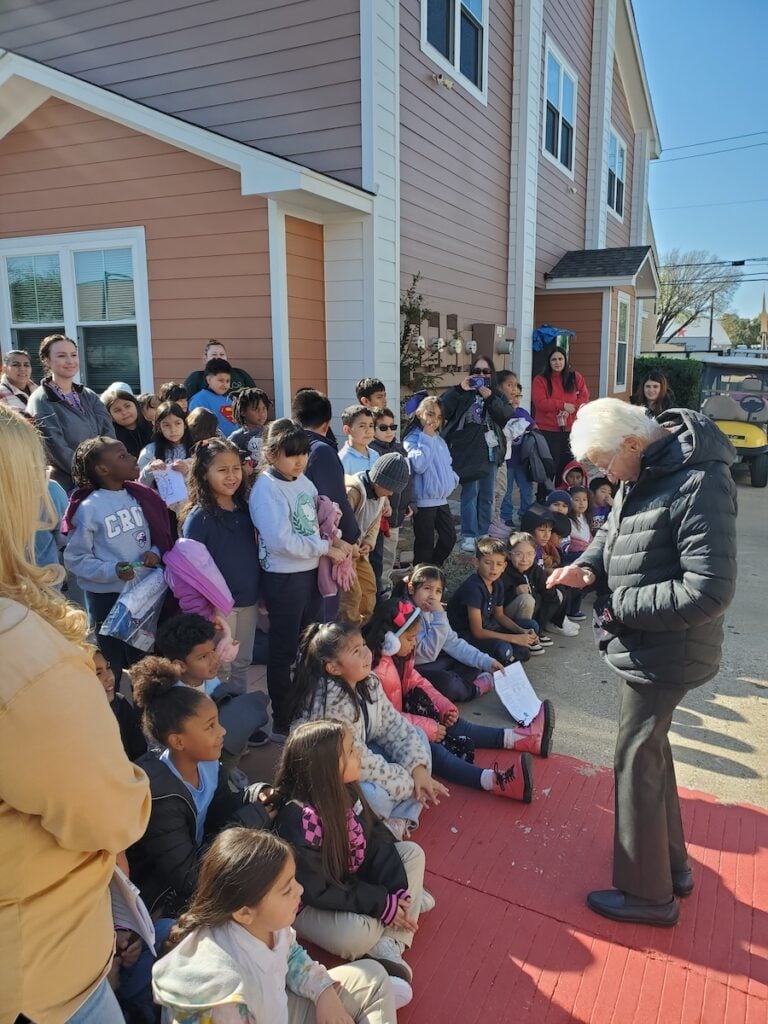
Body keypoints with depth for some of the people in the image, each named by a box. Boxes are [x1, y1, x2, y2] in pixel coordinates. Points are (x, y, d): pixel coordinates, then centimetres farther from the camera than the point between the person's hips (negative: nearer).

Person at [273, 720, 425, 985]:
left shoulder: (344, 790, -11)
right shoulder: (298, 817, -33)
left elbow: (377, 837, -3)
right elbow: (316, 891, -28)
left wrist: (397, 892, -14)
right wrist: (382, 905, -23)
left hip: (348, 879, 8)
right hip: (307, 906, -8)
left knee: (412, 853, 0)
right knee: (360, 931, -35)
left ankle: (389, 948, -10)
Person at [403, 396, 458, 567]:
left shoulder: (439, 439, 12)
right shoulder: (412, 438, -12)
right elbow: (418, 465, -26)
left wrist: (453, 479, 4)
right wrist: (426, 438, -20)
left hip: (441, 498, 8)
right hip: (424, 500, -8)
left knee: (449, 538, 14)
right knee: (425, 544, 2)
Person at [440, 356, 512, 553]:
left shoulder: (497, 395, 13)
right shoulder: (462, 394, 4)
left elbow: (508, 415, -3)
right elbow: (442, 409, -11)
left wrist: (490, 398, -14)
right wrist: (459, 390, -18)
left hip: (490, 450, 4)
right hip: (468, 450, -4)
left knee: (487, 496, 10)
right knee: (470, 494, -9)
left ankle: (483, 534, 20)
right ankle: (469, 536, -2)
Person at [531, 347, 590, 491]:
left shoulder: (575, 377, 10)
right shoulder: (540, 380, -1)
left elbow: (584, 397, 2)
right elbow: (540, 402, -12)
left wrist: (570, 410, -14)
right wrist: (563, 405, -16)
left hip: (570, 430, 4)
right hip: (547, 431, -4)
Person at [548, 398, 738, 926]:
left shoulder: (698, 483, -25)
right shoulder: (644, 472, 4)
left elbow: (709, 590, -28)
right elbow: (614, 531, 16)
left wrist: (622, 605, -20)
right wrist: (588, 566, -6)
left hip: (664, 653, -10)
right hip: (643, 647, 10)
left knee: (637, 761, 3)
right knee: (651, 749, 21)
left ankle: (648, 892, 22)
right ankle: (672, 864, 41)